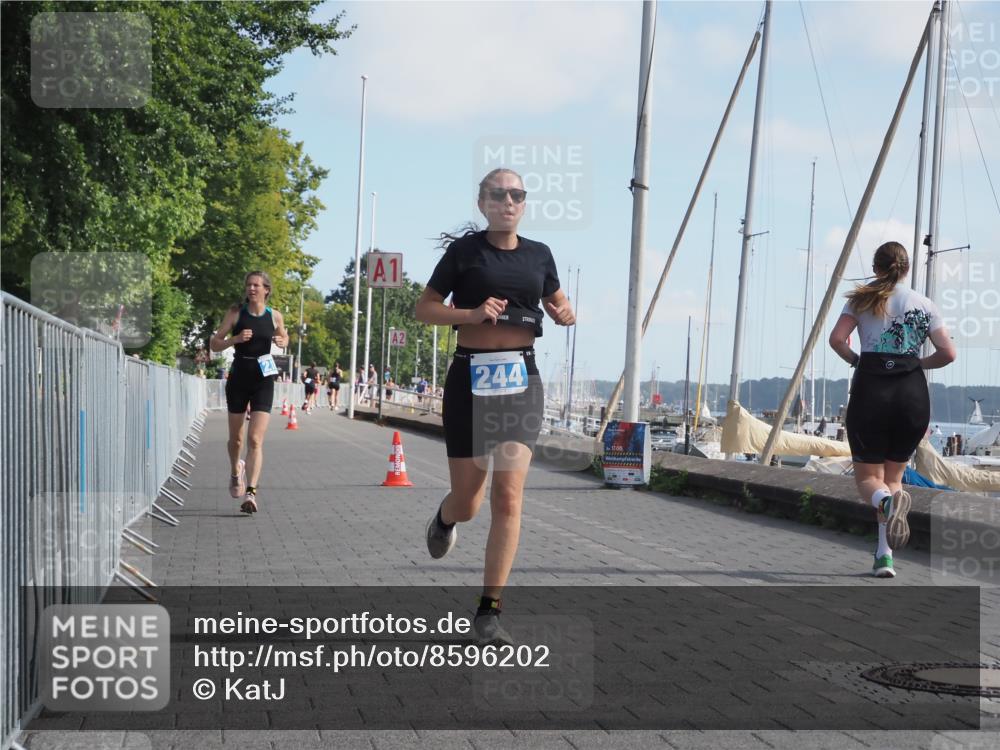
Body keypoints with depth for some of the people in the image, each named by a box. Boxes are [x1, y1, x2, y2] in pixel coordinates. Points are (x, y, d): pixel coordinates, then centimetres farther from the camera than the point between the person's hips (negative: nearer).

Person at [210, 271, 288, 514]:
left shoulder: (275, 316, 2)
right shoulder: (236, 312, -1)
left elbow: (284, 337, 22)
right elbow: (214, 344, 0)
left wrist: (282, 341, -1)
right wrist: (236, 339, -17)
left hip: (263, 379, -1)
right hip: (239, 377, 1)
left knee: (255, 439, -12)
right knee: (236, 437, 13)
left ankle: (251, 492, -16)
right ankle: (236, 471, 44)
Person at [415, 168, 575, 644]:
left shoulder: (538, 255, 9)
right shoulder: (464, 251, 0)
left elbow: (556, 302, 24)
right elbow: (424, 309, 1)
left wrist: (566, 314, 0)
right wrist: (471, 313, -16)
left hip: (520, 379, 2)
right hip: (471, 378, -2)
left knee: (509, 496, -12)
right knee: (467, 503, 6)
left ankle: (489, 611, -5)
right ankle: (445, 518, 47)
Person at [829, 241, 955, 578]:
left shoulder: (862, 299, 7)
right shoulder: (924, 304, 10)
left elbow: (837, 339, -7)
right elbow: (948, 353, 3)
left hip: (871, 389, -2)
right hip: (913, 394, 2)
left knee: (867, 476, 8)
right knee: (894, 473, 16)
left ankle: (887, 499, -30)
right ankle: (885, 555, 3)